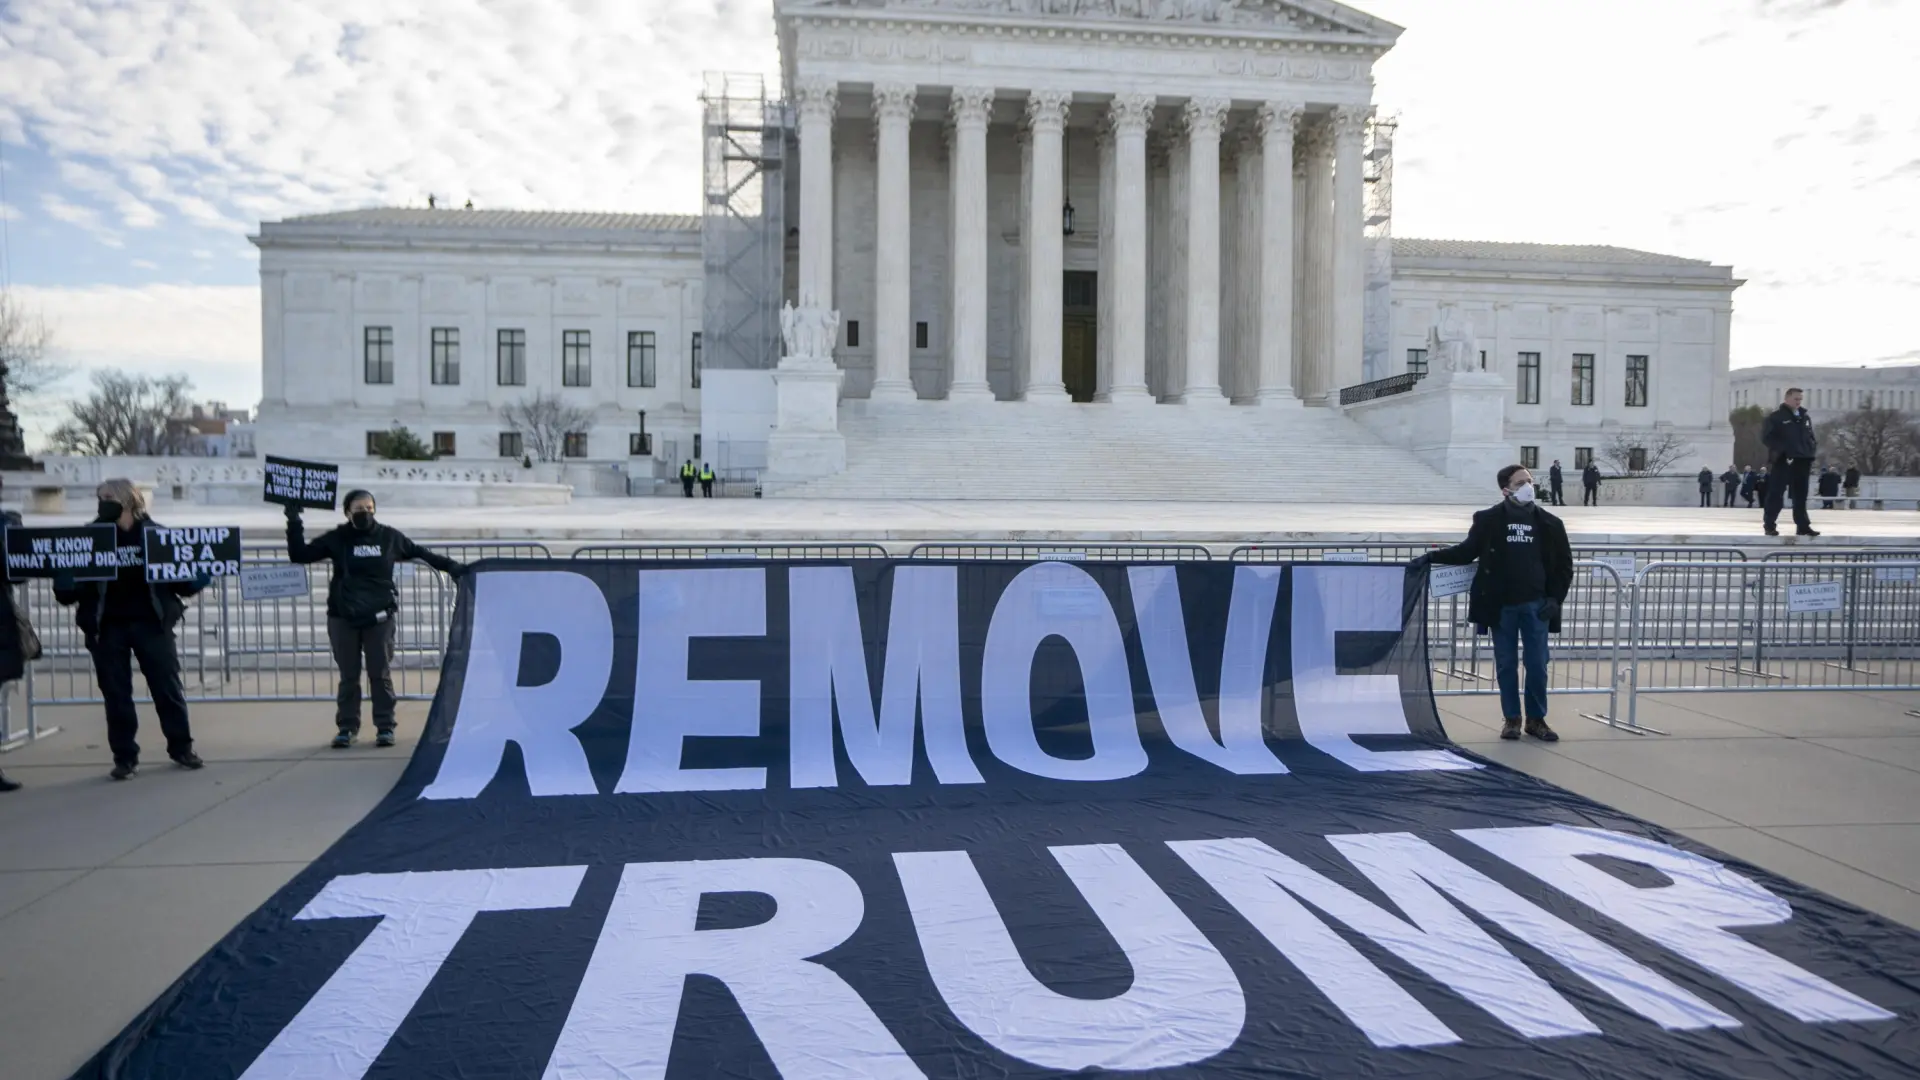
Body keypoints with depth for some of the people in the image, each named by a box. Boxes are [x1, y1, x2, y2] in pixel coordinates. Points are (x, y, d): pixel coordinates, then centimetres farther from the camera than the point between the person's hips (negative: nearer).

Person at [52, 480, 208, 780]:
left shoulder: (154, 533, 2)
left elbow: (179, 578, 7)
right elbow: (73, 582, 4)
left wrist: (197, 579, -14)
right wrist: (64, 585, -18)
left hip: (150, 621, -1)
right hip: (108, 626, 1)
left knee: (168, 685, 3)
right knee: (115, 692, 5)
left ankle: (182, 748, 16)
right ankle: (124, 756, 14)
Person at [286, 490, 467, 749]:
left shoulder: (389, 537, 5)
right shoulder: (336, 539, 3)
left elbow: (419, 553, 16)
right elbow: (299, 556, 5)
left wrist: (449, 566, 14)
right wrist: (294, 525, -3)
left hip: (379, 617, 0)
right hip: (343, 618, 0)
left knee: (381, 674, 3)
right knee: (348, 676, 7)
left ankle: (385, 727, 10)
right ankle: (346, 728, 16)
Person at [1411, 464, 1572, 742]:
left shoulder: (1549, 523, 2)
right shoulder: (1488, 519, -3)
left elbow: (1564, 565, 9)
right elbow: (1467, 551, 4)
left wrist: (1555, 598, -1)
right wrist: (1432, 557, -8)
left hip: (1536, 605, 1)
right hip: (1501, 605, -1)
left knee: (1537, 665, 6)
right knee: (1506, 664, 7)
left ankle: (1536, 719, 20)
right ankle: (1511, 718, 20)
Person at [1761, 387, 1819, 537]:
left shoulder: (1805, 417, 18)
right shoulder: (1775, 417, -3)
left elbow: (1811, 437, 23)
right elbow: (1767, 437, -9)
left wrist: (1811, 451, 6)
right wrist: (1781, 451, -19)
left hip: (1802, 461, 6)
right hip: (1783, 461, -6)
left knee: (1801, 495, 9)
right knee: (1776, 494, -6)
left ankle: (1803, 526, 12)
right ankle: (1770, 525, -3)